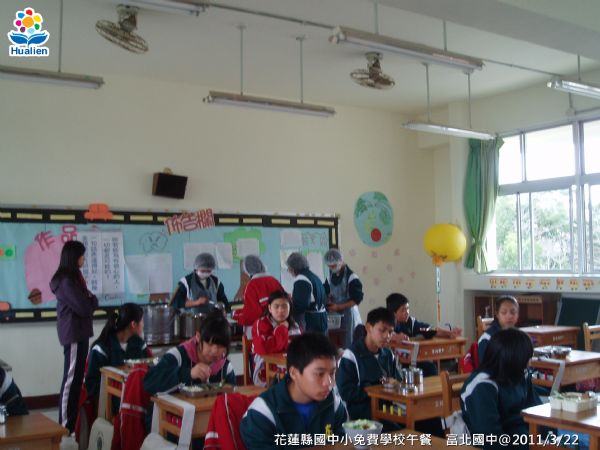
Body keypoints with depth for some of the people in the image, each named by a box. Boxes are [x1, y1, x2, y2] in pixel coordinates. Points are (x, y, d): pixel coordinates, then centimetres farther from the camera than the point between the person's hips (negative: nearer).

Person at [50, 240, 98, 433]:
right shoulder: (66, 280, -16)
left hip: (78, 332, 10)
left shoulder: (73, 277, 16)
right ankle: (66, 424, -1)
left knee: (77, 377, 13)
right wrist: (91, 299, 0)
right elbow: (83, 308, -19)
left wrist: (89, 299, -4)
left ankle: (72, 420, 21)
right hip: (74, 334, -10)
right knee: (71, 378, -6)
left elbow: (87, 301, 16)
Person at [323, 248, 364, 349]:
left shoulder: (351, 277, -14)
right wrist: (328, 300, -2)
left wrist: (339, 307, -18)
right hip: (334, 314, 6)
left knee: (348, 342, -2)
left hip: (348, 313, -5)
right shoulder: (331, 275, 6)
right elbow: (327, 291, 20)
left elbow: (357, 299, -15)